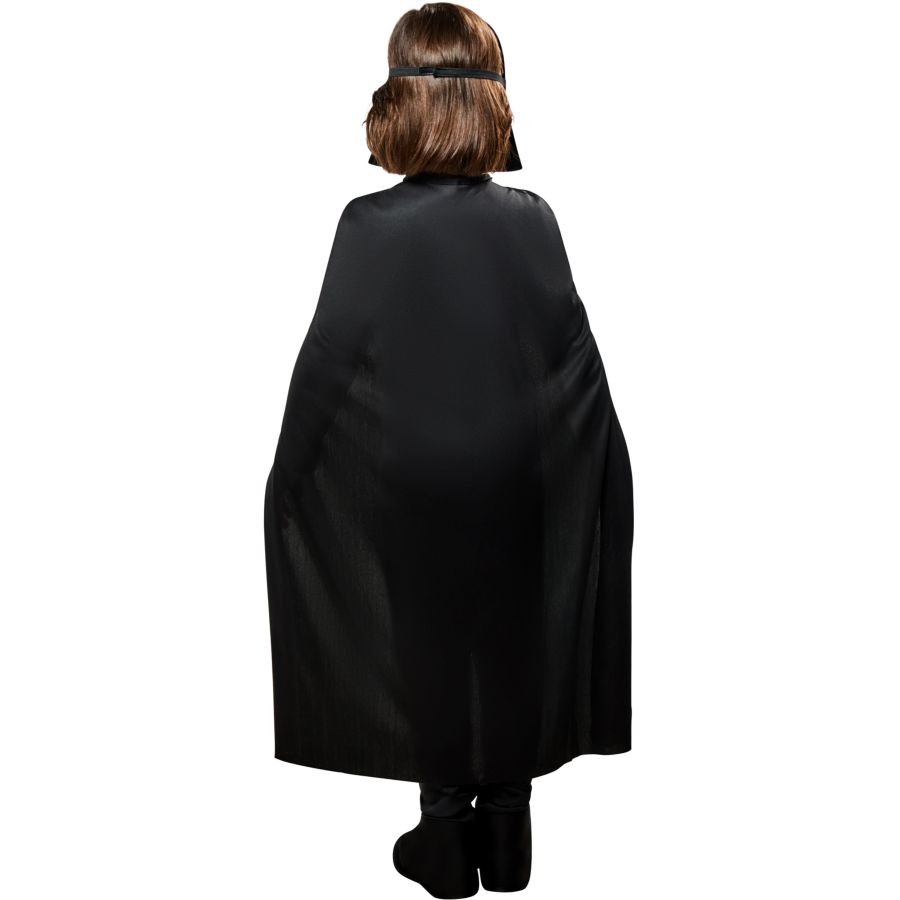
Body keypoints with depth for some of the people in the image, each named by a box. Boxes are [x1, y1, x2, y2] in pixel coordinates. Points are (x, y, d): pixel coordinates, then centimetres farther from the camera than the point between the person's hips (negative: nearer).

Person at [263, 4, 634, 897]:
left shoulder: (369, 224, -14)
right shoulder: (531, 220, -8)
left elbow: (326, 362, -10)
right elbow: (578, 354, -2)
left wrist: (286, 477, 3)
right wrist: (608, 470, 11)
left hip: (409, 490, -2)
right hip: (519, 487, 2)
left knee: (429, 650, 13)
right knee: (512, 646, 15)